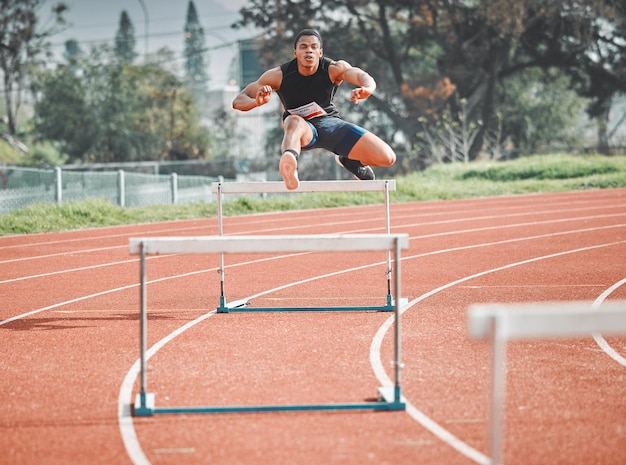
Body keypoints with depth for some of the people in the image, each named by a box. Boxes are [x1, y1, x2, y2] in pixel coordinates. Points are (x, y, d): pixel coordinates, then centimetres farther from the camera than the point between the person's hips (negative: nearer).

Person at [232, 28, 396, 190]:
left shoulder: (333, 69, -16)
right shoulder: (279, 75, -17)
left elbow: (362, 76, -36)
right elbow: (238, 101, -16)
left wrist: (366, 89, -63)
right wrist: (257, 102, -42)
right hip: (303, 128, -2)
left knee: (387, 158, -12)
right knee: (295, 122, -43)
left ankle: (348, 161, 21)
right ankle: (289, 158, -77)